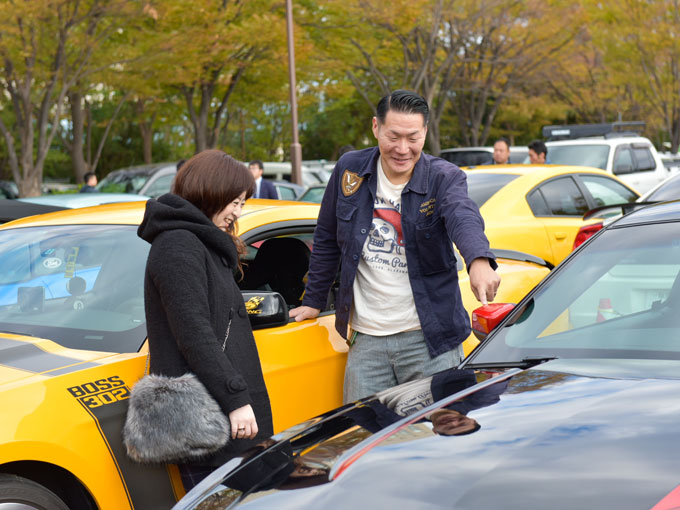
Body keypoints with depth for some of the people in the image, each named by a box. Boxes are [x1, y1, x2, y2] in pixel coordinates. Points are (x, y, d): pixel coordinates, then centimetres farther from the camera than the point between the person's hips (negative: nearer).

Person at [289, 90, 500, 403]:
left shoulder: (444, 178, -7)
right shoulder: (349, 170, 2)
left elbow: (464, 217, -30)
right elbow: (327, 239, 14)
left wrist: (479, 260, -51)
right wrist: (313, 301, 18)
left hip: (429, 341, -2)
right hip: (366, 341, 3)